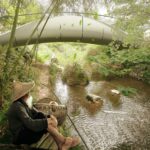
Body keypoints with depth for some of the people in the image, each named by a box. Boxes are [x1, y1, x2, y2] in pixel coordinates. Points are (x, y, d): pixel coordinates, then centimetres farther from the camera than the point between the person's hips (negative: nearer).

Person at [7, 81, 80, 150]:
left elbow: (37, 114, 4)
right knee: (46, 123, -26)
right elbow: (30, 123, -31)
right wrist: (46, 121, -23)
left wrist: (49, 117, -13)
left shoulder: (26, 104, 7)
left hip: (29, 131, 9)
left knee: (51, 119, -8)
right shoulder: (17, 107, -23)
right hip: (21, 136, -9)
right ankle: (64, 141, -8)